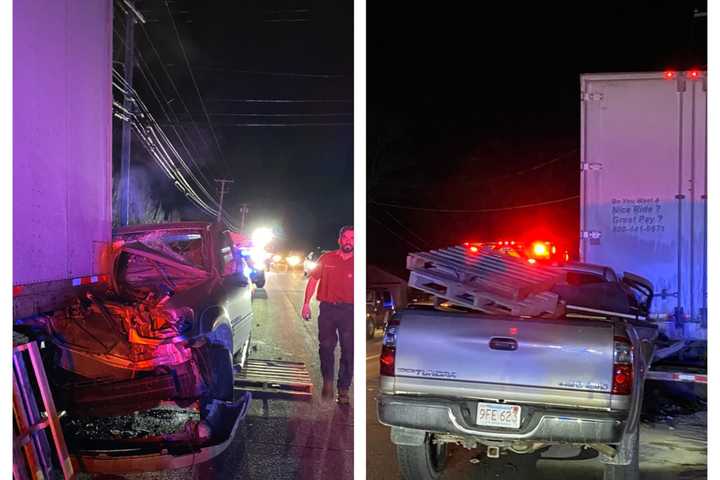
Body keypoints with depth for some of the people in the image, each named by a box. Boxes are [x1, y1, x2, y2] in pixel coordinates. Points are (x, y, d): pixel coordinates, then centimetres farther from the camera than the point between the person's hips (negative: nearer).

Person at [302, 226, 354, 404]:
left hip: (349, 310, 0)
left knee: (348, 350, 0)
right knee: (326, 346, 4)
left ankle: (343, 390, 8)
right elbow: (313, 280, 10)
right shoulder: (326, 259, 6)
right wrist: (306, 304, 5)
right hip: (327, 308, 0)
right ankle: (327, 381, 23)